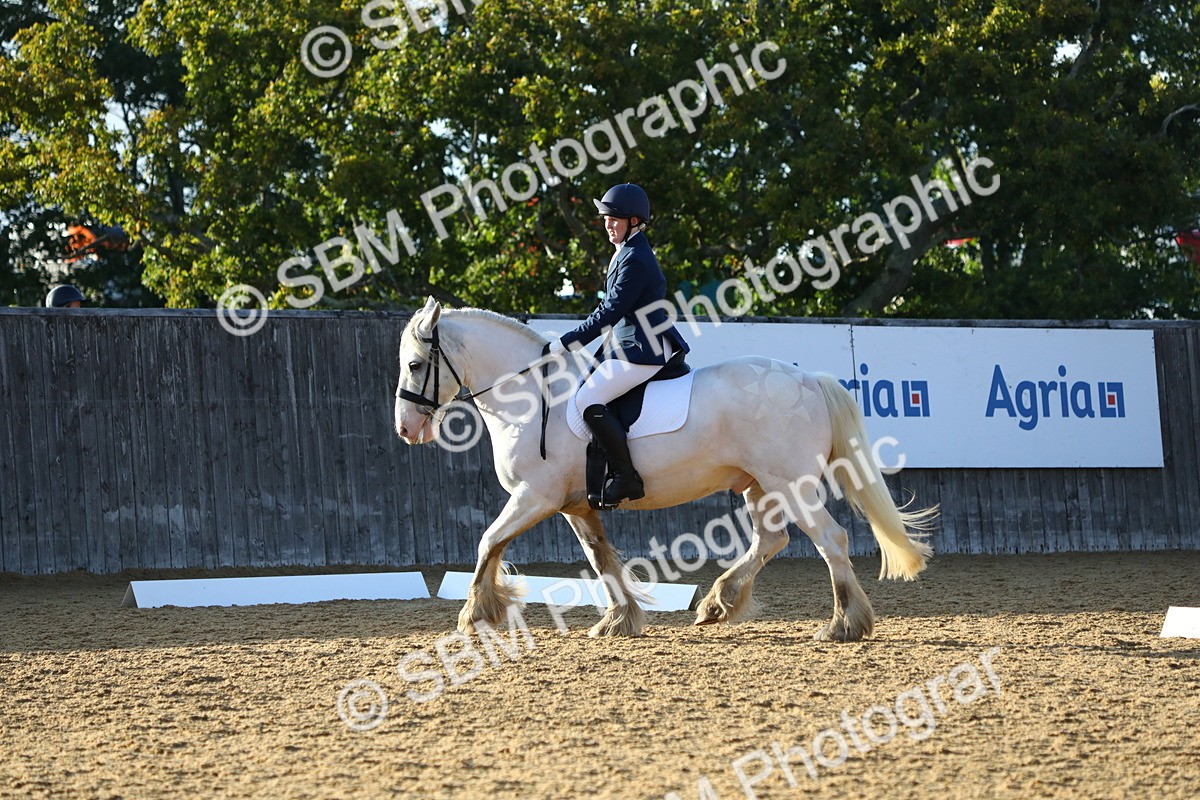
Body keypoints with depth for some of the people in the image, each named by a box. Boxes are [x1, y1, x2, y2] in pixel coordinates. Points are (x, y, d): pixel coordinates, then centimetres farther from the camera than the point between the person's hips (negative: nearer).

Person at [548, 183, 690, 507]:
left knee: (588, 400, -20)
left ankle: (626, 477, -19)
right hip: (627, 344, 11)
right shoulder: (626, 253, 17)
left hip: (642, 350, -11)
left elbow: (610, 312, -19)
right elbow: (611, 308, 22)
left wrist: (566, 344, -15)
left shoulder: (634, 260, -16)